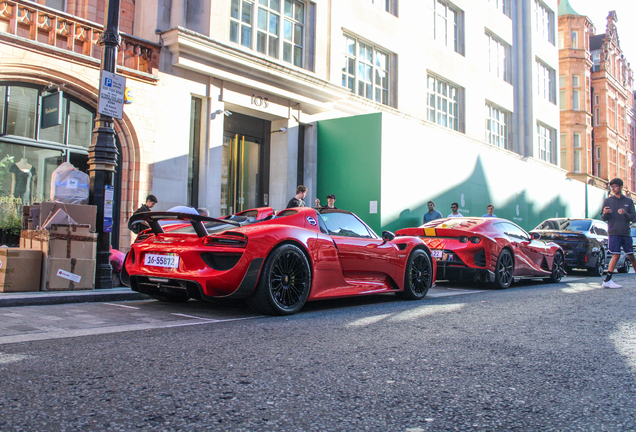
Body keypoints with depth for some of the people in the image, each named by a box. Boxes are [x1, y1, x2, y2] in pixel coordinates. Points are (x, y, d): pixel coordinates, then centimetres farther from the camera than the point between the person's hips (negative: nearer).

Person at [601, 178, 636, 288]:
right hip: (614, 232, -3)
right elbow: (603, 218, 5)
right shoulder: (608, 200, 6)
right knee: (616, 255, -11)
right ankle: (607, 280, -11)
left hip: (626, 233, 3)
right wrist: (605, 214, -18)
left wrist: (625, 214, -16)